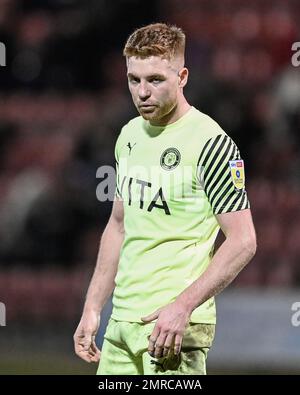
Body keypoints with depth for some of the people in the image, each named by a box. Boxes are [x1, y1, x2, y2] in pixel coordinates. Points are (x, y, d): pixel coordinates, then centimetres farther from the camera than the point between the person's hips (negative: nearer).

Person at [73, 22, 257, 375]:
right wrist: (92, 308, 17)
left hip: (175, 323, -7)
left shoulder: (209, 142, -11)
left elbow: (243, 241, -13)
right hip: (121, 320, 7)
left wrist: (183, 306, -21)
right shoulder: (130, 135, 13)